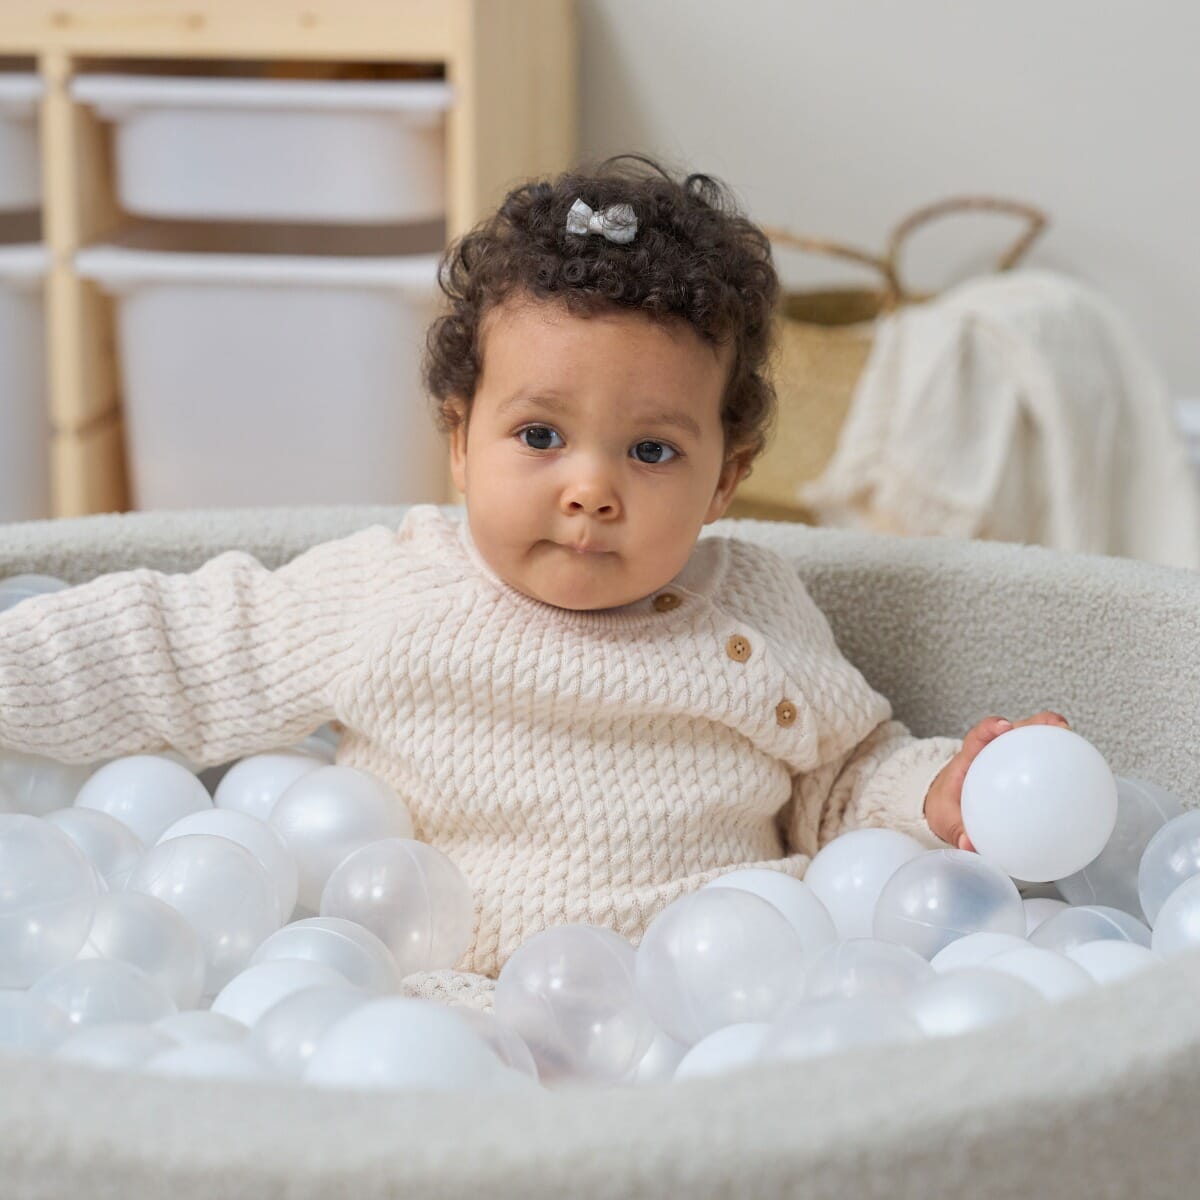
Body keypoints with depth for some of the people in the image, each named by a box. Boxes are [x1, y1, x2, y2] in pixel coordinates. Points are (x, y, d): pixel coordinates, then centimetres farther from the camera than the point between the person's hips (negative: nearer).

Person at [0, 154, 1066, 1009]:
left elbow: (846, 776, 20)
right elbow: (168, 655, 13)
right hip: (439, 997, -1)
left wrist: (937, 797, -1)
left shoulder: (757, 611, 11)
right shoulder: (380, 595, 5)